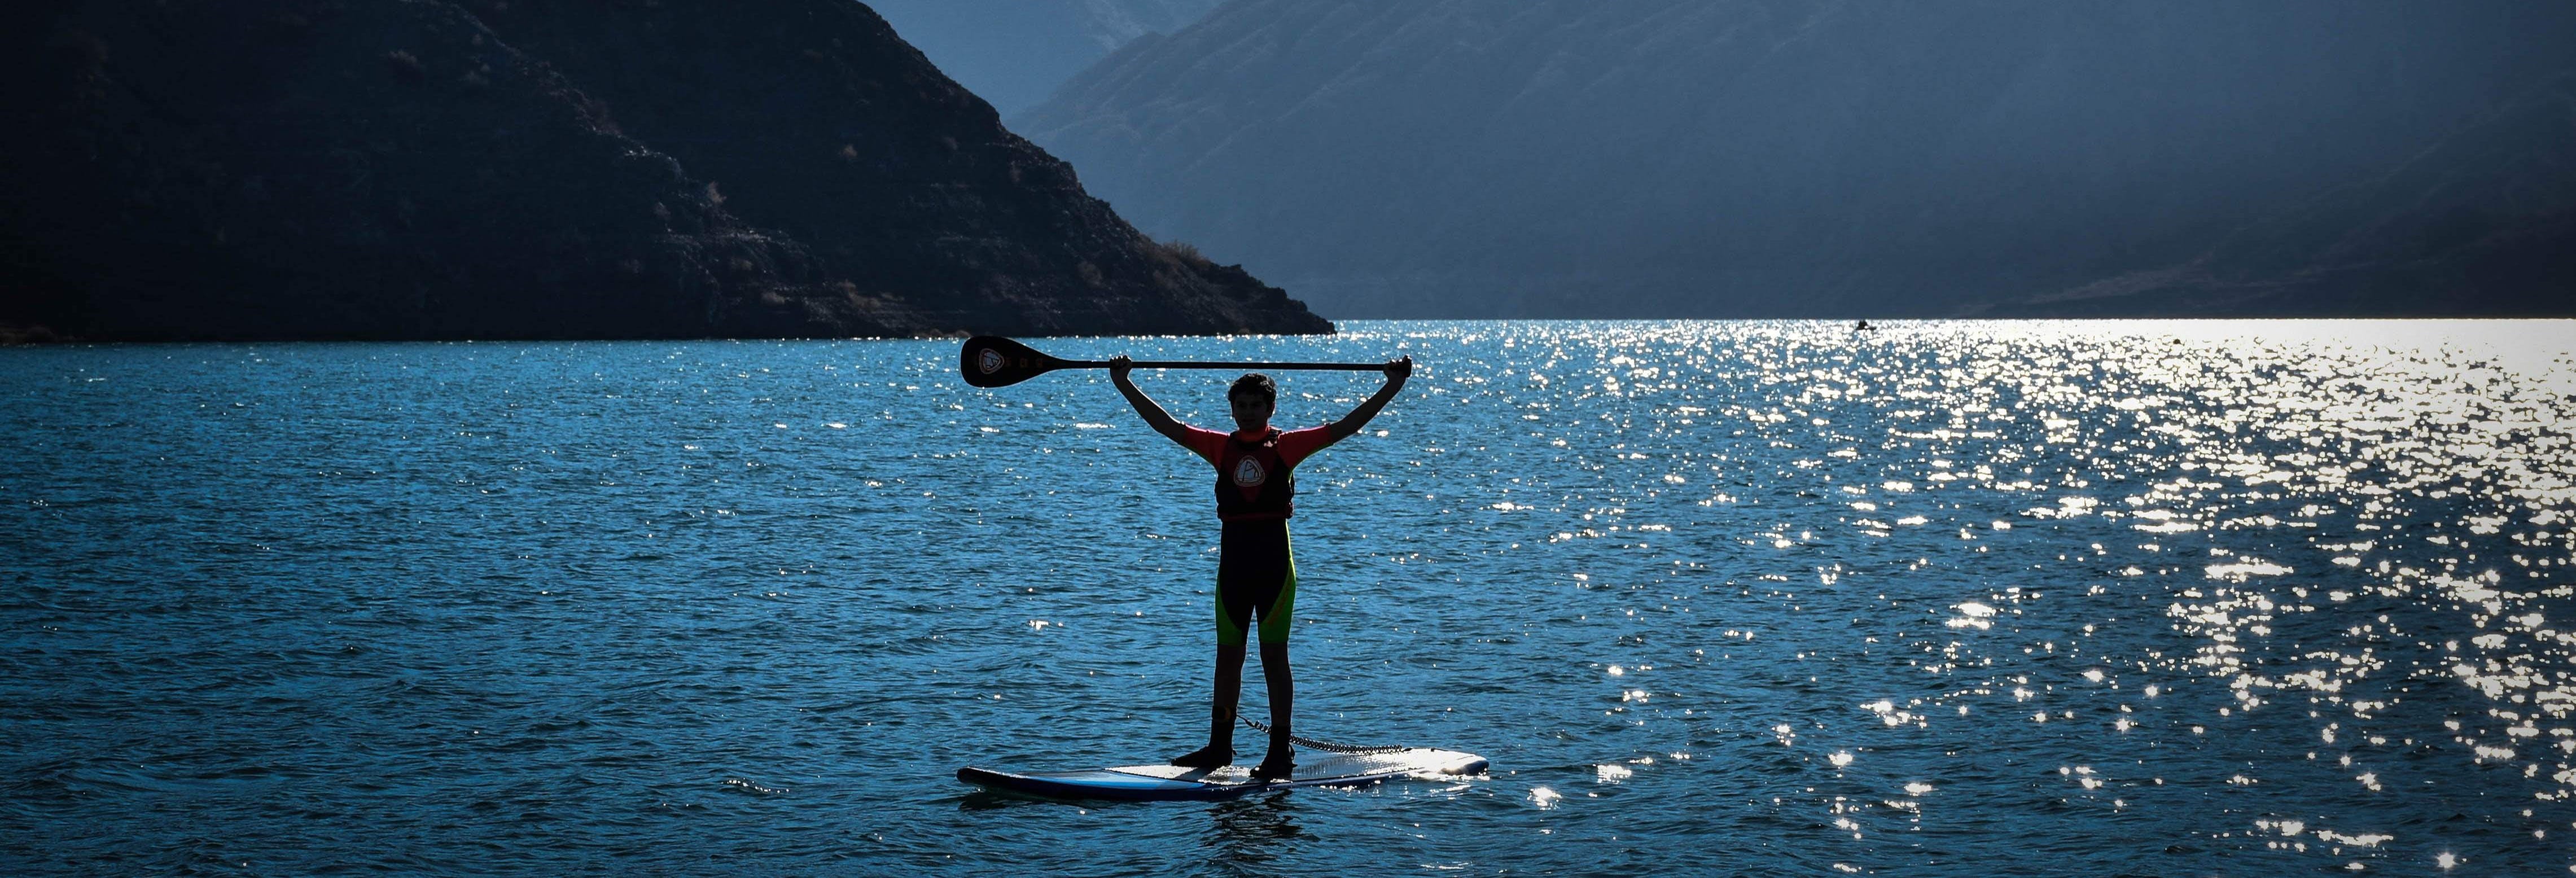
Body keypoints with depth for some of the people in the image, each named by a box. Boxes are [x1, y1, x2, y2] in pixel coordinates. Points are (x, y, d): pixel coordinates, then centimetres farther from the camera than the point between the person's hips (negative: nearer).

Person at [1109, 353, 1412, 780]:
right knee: (1228, 655, 10)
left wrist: (1392, 387, -9)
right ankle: (1220, 746, 19)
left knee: (1274, 656, -1)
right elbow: (1166, 424, 8)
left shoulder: (1287, 445, -1)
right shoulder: (1221, 447, 7)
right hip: (1232, 559, 4)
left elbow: (1345, 426, -4)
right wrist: (1125, 385, 5)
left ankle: (1281, 751, 3)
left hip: (1274, 558, -4)